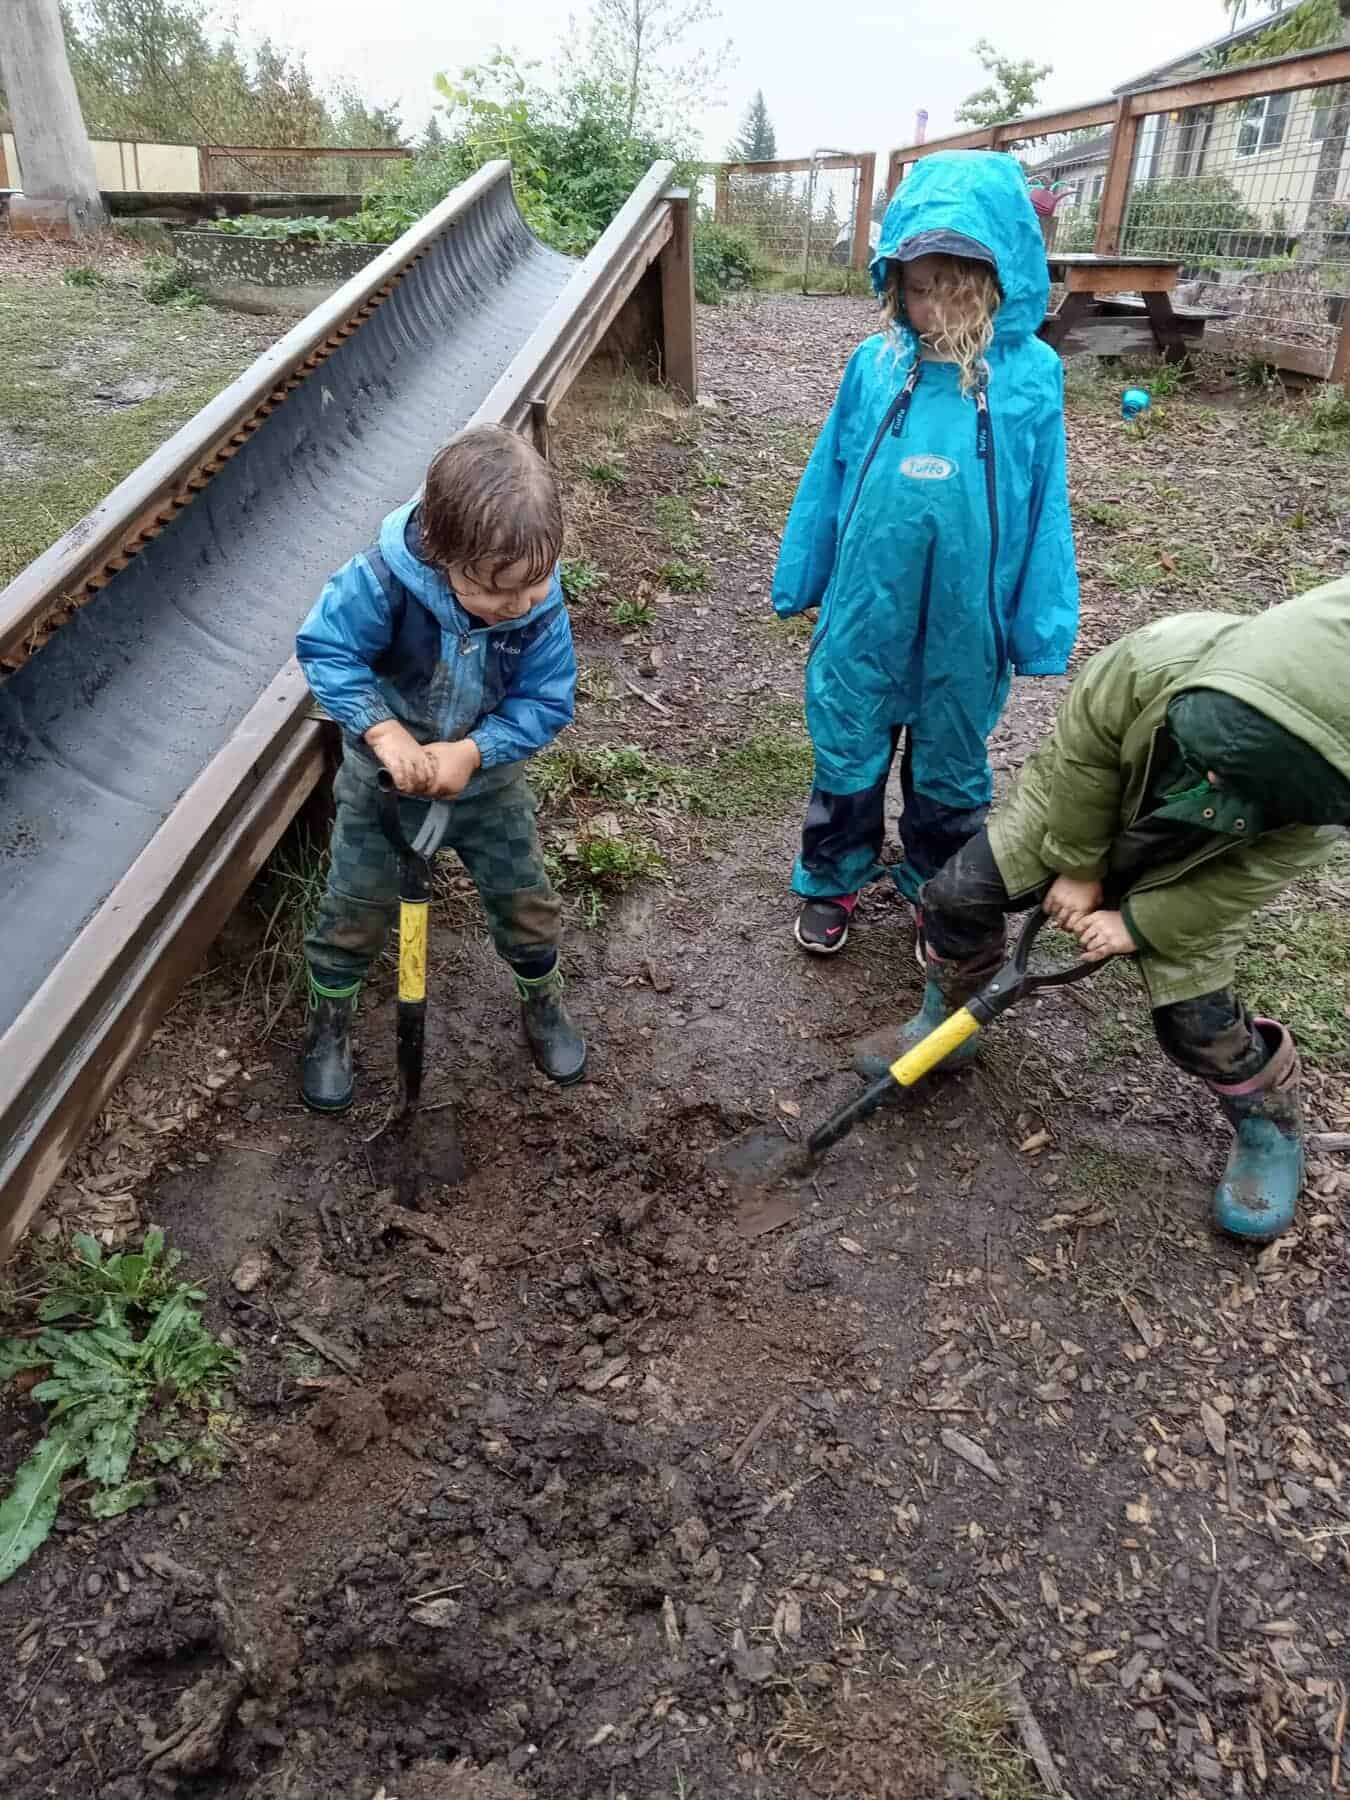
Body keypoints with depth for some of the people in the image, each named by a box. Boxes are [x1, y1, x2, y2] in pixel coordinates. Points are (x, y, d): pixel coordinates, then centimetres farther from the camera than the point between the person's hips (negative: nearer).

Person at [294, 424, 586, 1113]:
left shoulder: (540, 603, -25)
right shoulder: (383, 579, -32)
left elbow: (546, 701, -18)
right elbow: (324, 650, -22)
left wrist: (471, 752, -31)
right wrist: (384, 731, -35)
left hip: (487, 776, 2)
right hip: (385, 774, -1)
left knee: (527, 901, 12)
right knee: (357, 909, 11)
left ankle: (542, 999, 41)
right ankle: (329, 1022, 37)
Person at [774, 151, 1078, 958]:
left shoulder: (1031, 377, -10)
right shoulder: (876, 364, -7)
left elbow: (1045, 513, -4)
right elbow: (829, 482, 3)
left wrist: (1043, 628, -3)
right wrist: (800, 576, 9)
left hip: (965, 624, 0)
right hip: (865, 613, 1)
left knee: (951, 768, 17)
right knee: (847, 756, 15)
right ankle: (832, 882, 37)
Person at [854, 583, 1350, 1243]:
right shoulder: (1153, 660, -40)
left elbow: (1248, 876, -19)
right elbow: (1082, 749, -23)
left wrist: (1139, 926, -19)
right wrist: (1077, 866, -15)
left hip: (1186, 876, -1)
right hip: (1079, 800, 1)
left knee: (1195, 1017, -2)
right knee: (958, 893, -6)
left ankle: (1270, 1129, 27)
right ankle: (944, 1025, 21)